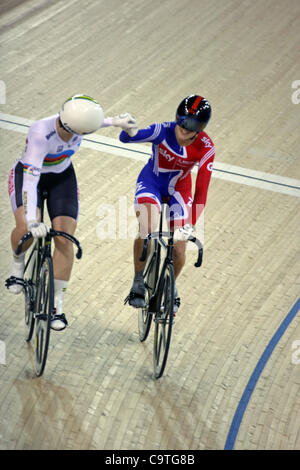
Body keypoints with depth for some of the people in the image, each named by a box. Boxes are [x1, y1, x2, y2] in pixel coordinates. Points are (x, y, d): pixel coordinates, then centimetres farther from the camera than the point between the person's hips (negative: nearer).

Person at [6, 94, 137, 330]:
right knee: (26, 228, -30)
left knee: (65, 238, -11)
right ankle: (17, 266, 4)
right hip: (30, 174, -4)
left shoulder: (76, 122, -24)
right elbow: (30, 178, -43)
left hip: (62, 178, 4)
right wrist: (32, 220, -51)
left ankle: (57, 303, 0)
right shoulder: (40, 133, -38)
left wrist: (114, 121, 14)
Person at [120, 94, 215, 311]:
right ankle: (138, 282, -8)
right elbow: (126, 138, -41)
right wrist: (129, 130, -66)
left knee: (179, 249, -4)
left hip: (179, 189, 1)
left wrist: (190, 225, -38)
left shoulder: (205, 148, -26)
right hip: (151, 181, -1)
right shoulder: (163, 131, -28)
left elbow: (201, 191, -27)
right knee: (147, 229, -30)